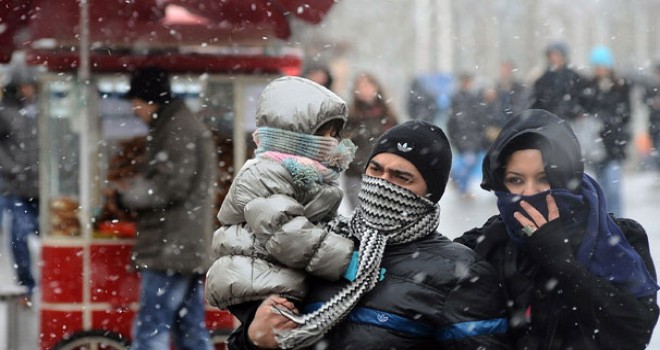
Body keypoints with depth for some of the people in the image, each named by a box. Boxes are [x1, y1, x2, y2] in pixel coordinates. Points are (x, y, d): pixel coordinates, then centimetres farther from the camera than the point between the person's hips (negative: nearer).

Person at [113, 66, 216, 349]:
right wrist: (135, 188, 9)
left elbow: (172, 185, -19)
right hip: (191, 249, 10)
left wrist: (129, 194, -6)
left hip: (171, 249, -10)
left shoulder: (177, 129, -10)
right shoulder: (192, 127, 22)